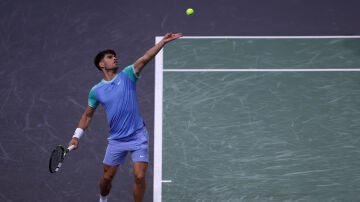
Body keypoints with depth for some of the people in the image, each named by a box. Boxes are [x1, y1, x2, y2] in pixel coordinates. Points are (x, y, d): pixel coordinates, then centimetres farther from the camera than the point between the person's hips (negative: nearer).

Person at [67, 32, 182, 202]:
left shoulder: (127, 75, -3)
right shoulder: (96, 91, 2)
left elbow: (145, 58, -17)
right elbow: (87, 115, 14)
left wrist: (163, 42, -29)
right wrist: (76, 137, 6)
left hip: (138, 137, -2)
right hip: (116, 140, 2)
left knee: (139, 177, -11)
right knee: (107, 177, 13)